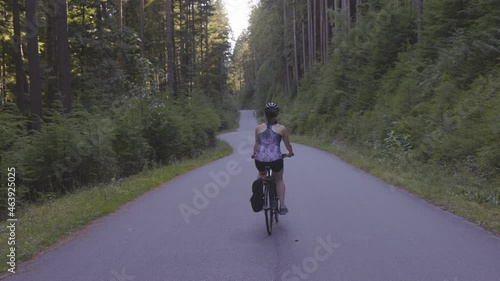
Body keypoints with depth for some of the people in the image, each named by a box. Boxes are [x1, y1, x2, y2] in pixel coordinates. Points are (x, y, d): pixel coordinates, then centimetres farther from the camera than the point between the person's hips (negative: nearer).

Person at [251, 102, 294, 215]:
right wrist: (290, 153, 34)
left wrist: (254, 154, 34)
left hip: (260, 159, 2)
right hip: (275, 159, -1)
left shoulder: (258, 128, 9)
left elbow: (257, 144, 14)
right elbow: (288, 145, 13)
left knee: (261, 174, 36)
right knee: (279, 179, 26)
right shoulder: (281, 128, 6)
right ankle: (282, 206, 18)